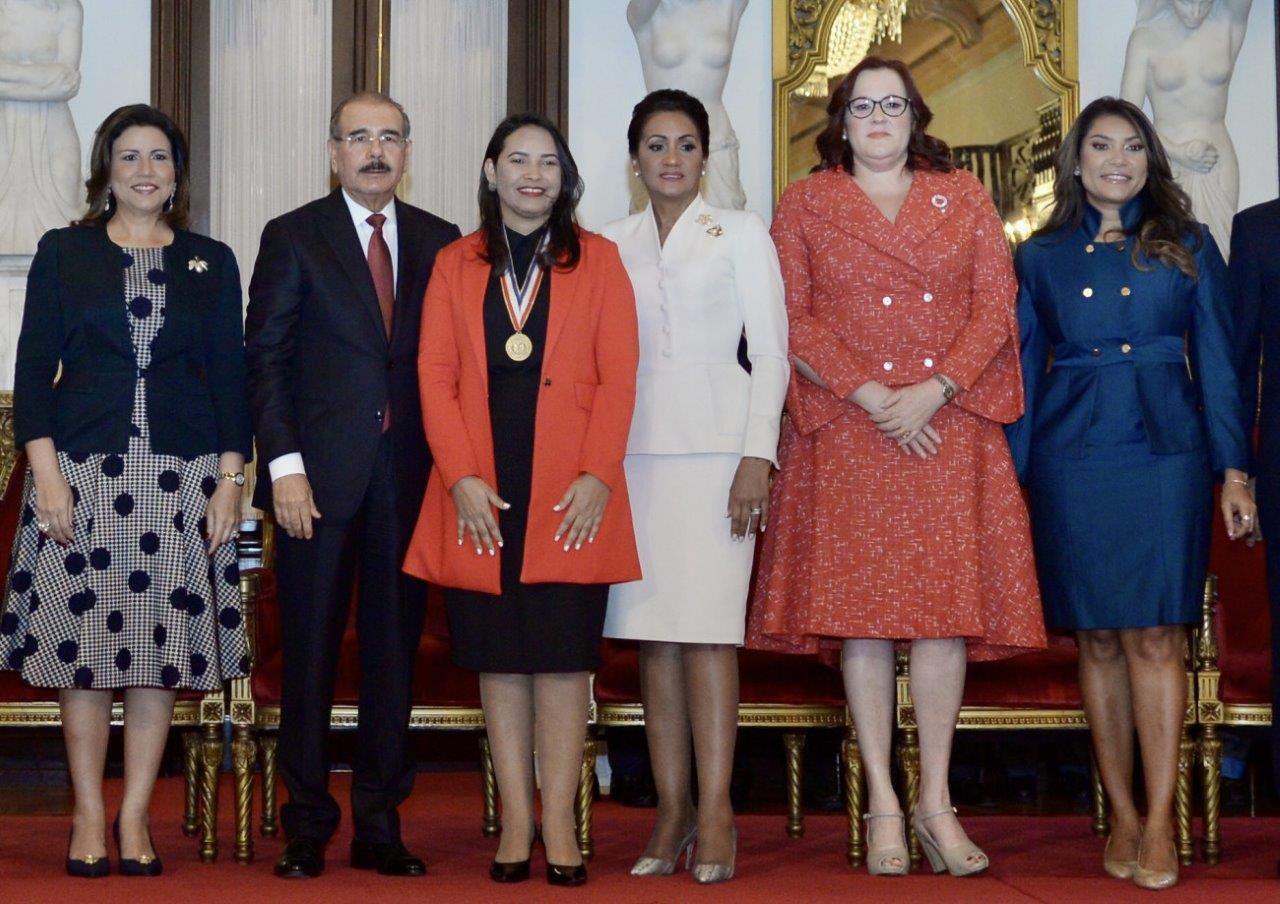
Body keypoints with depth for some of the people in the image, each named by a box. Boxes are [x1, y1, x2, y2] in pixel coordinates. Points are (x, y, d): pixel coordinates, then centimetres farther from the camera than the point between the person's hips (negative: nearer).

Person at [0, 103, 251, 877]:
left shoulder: (213, 262, 10)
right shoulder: (64, 253, 7)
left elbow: (230, 376, 8)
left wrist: (231, 479, -1)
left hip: (182, 475, 1)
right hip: (82, 469, -1)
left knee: (162, 646, 1)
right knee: (82, 641, 0)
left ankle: (135, 818, 10)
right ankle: (89, 818, 10)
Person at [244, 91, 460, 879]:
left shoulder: (440, 243, 11)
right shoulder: (293, 237, 4)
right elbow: (266, 359, -1)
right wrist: (285, 466, -10)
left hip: (409, 475, 2)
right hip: (321, 474, -2)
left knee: (395, 650, 5)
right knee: (311, 653, 3)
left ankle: (380, 826, 13)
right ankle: (306, 828, 11)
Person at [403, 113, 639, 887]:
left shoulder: (598, 260, 8)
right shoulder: (456, 265, 12)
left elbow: (618, 378, 1)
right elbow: (435, 376, 4)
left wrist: (598, 475, -10)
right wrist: (461, 477, -8)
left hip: (570, 497, -1)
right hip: (483, 497, 2)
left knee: (562, 656, -2)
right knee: (499, 659, 4)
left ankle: (560, 824, 4)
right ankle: (516, 823, 10)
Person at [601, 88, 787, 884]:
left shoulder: (741, 234, 7)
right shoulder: (613, 245, 15)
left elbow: (771, 351, 1)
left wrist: (757, 455, -9)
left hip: (714, 444, -3)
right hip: (634, 448, 3)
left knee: (707, 624, -10)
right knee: (652, 631, 1)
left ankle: (715, 810, -8)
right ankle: (672, 810, 4)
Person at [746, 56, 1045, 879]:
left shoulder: (964, 197, 12)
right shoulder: (805, 205, 10)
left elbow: (995, 306, 4)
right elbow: (792, 318, 0)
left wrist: (933, 391, -10)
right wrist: (870, 394, -11)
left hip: (949, 431, 1)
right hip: (847, 433, -1)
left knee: (945, 607, -3)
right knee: (860, 607, -2)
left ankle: (937, 801, 5)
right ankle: (883, 803, 4)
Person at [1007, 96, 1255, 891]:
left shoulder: (1189, 246, 8)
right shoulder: (1043, 256, 10)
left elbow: (1217, 363, 6)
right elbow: (1026, 370, 11)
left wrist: (1233, 470, -1)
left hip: (1165, 452, -1)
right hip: (1072, 458, 1)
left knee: (1155, 635, -7)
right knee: (1098, 638, 4)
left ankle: (1160, 822, -4)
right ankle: (1123, 817, 12)